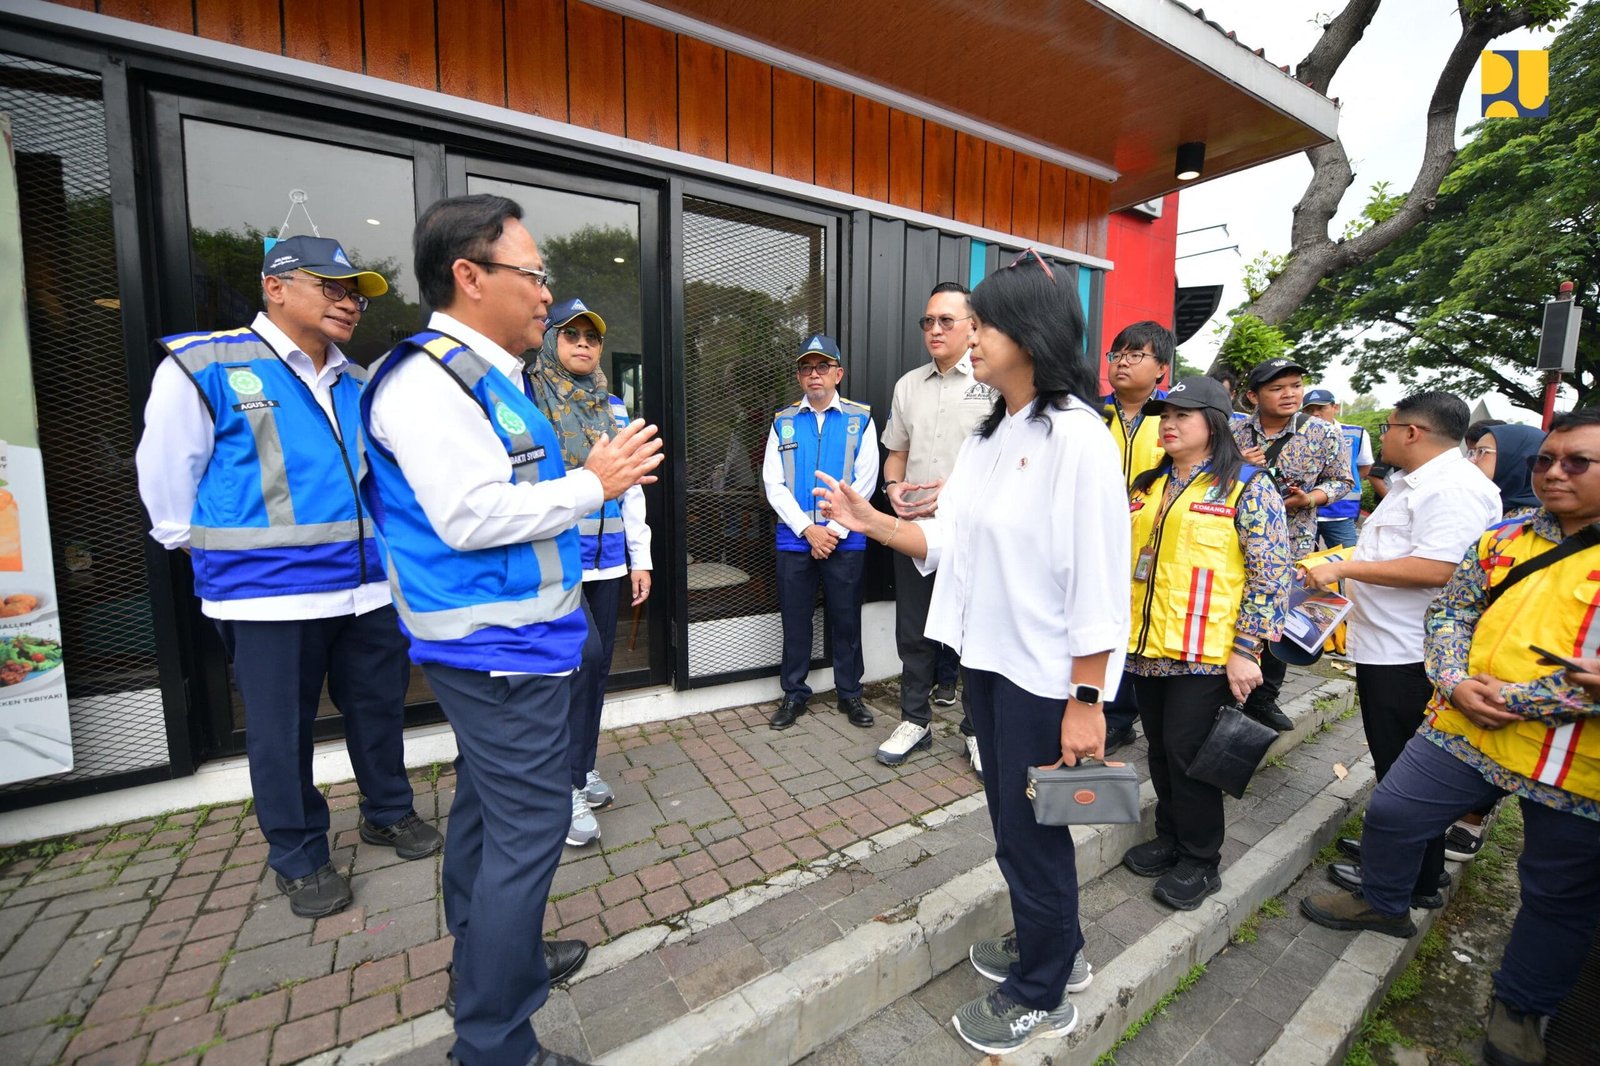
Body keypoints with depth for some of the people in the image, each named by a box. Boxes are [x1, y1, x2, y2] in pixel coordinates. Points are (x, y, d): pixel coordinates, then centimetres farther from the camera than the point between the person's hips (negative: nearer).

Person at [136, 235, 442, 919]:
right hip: (270, 597, -4)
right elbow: (166, 471, 1)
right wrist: (215, 553, 7)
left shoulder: (359, 384, 10)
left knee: (379, 708, 16)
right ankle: (299, 857, 30)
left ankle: (389, 812, 38)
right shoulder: (203, 365, -6)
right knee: (281, 732, 9)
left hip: (369, 587, 5)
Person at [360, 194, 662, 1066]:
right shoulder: (428, 377, -16)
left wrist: (591, 477, 10)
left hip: (505, 641, 11)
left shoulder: (488, 376, 14)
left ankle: (487, 958, 44)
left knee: (486, 806, 23)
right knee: (527, 829, -1)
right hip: (499, 646, -10)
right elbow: (470, 516, -25)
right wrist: (594, 485, -16)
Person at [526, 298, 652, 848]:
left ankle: (583, 766, 31)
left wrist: (640, 558, 13)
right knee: (583, 653, -18)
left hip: (606, 560, 6)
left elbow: (631, 488, 16)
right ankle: (566, 785, 2)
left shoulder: (614, 409, 14)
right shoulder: (526, 399, -3)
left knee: (598, 664, 11)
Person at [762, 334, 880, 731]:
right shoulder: (783, 422, 7)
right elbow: (773, 484, 0)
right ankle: (794, 694, 25)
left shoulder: (860, 419, 3)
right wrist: (808, 529, -10)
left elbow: (865, 482, -4)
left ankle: (850, 693, 26)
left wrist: (834, 531, -11)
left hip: (845, 540, -1)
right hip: (794, 539, 1)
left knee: (846, 620, 9)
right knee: (795, 620, 10)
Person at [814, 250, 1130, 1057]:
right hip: (986, 660, 8)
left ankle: (1040, 995, 36)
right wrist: (872, 523, -3)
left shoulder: (1077, 436, -17)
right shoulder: (987, 436, 8)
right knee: (1012, 821, 22)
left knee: (1033, 830, 11)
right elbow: (952, 543, 7)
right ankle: (1050, 945, 47)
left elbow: (1098, 581, -19)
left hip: (1044, 674, -7)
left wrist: (1087, 701, -18)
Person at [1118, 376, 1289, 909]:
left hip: (1205, 653, -6)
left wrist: (1245, 651, -15)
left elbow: (1271, 575, -11)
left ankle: (1200, 861, 24)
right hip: (1148, 646, 6)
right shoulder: (1150, 485, 11)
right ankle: (1169, 839, 35)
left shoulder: (1248, 486, -7)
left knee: (1188, 753, 3)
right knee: (1160, 749, 16)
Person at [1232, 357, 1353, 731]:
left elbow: (1341, 481, 4)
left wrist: (1310, 499, -16)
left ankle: (1264, 699, 28)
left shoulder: (1323, 434, -3)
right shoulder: (1235, 433, -2)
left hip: (1291, 545, 0)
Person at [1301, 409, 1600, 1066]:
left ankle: (1521, 1006, 36)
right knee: (1393, 813, 12)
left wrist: (1510, 699, -19)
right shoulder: (1505, 538, 4)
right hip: (1464, 729, 4)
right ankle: (1383, 903, 40)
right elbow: (1450, 609, 7)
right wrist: (1455, 681, -9)